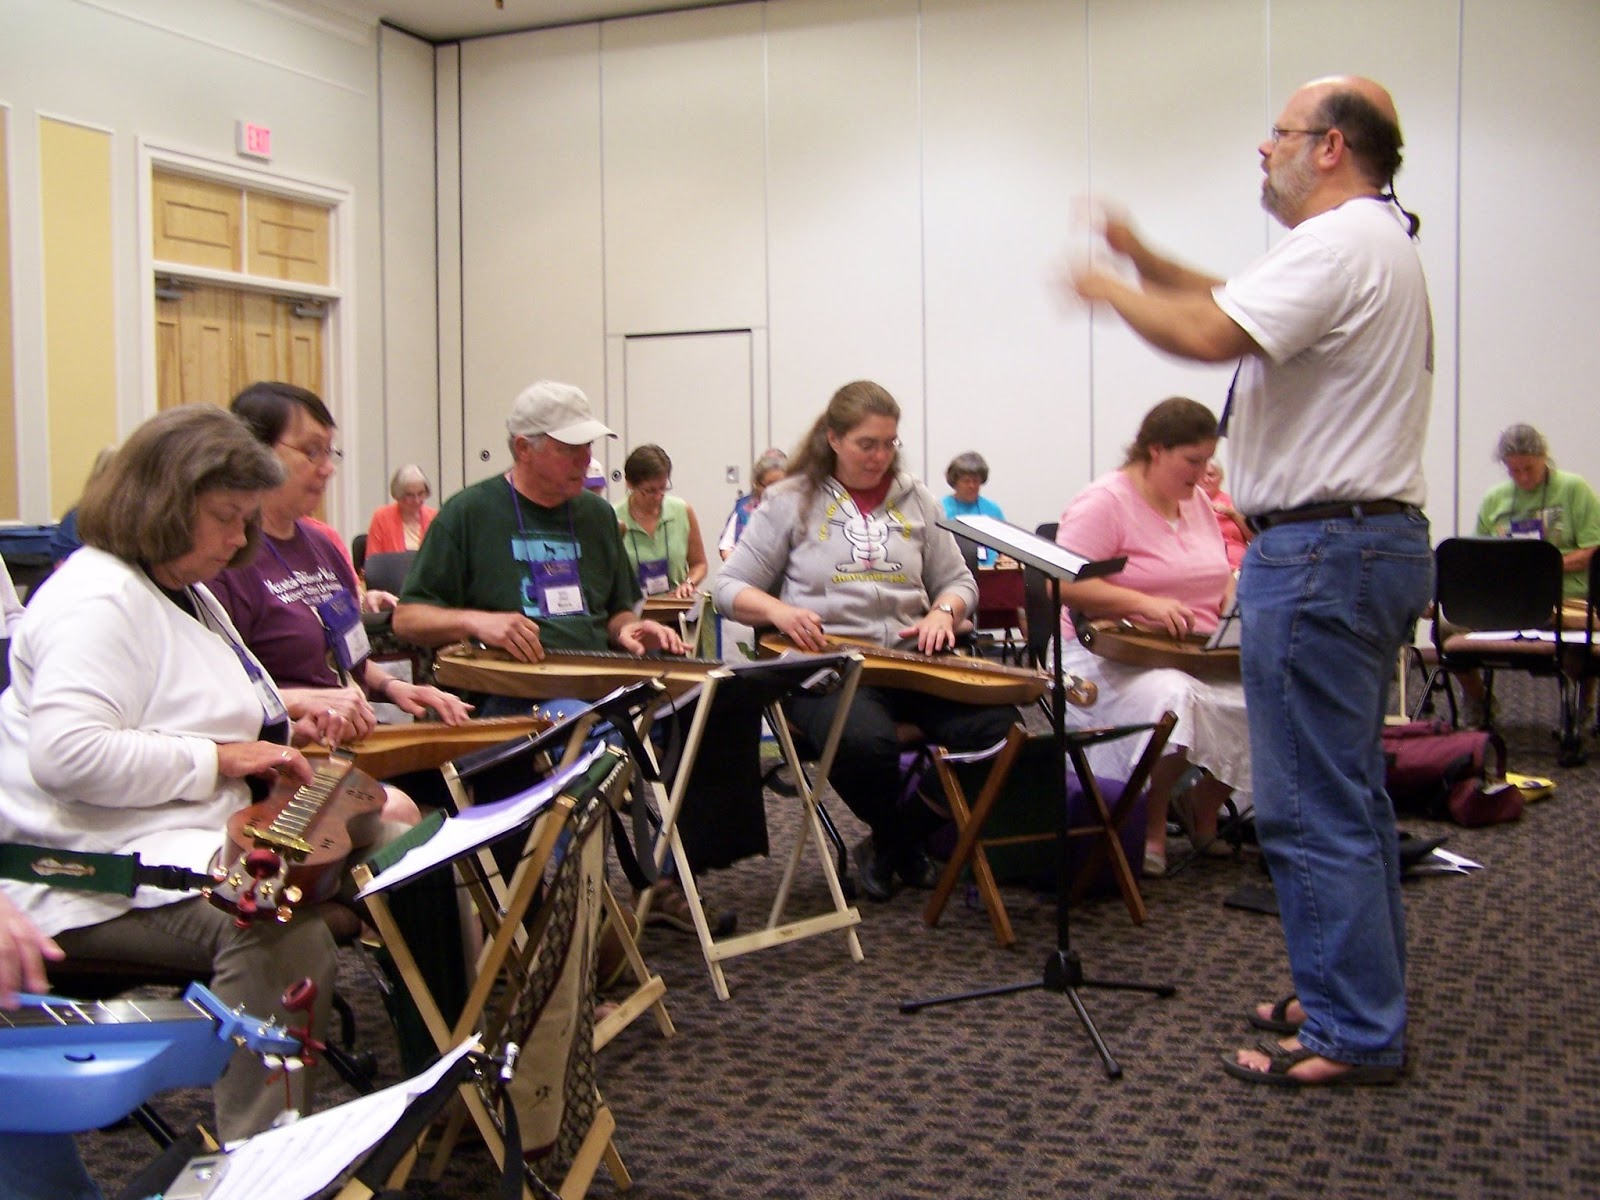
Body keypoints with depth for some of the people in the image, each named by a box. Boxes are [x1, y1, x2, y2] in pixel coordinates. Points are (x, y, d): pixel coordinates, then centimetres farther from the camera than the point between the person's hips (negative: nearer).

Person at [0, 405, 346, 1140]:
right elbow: (66, 755, -27)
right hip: (101, 877, -11)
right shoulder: (98, 599, -14)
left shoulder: (189, 596, 20)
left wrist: (278, 733, 13)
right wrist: (218, 759, -22)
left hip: (205, 838, 11)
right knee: (279, 923, -37)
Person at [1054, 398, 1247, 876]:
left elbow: (1220, 574, 25)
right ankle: (1152, 823, -11)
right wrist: (1145, 604, -27)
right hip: (1111, 653, -7)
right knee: (1171, 697, -39)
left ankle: (1202, 806, 8)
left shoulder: (1198, 502, 14)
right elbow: (1062, 584, -21)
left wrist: (1237, 602, 2)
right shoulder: (1104, 502, -11)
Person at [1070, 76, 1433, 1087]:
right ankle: (1364, 1000, 27)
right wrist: (1144, 258, 15)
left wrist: (1109, 288, -8)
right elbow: (1242, 307, 26)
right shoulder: (1376, 243, 20)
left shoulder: (1340, 243, -15)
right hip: (1378, 544, 11)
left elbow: (1208, 333, -25)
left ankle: (1354, 1035, 2)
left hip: (1321, 550, -11)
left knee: (1312, 808, -6)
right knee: (1349, 796, 17)